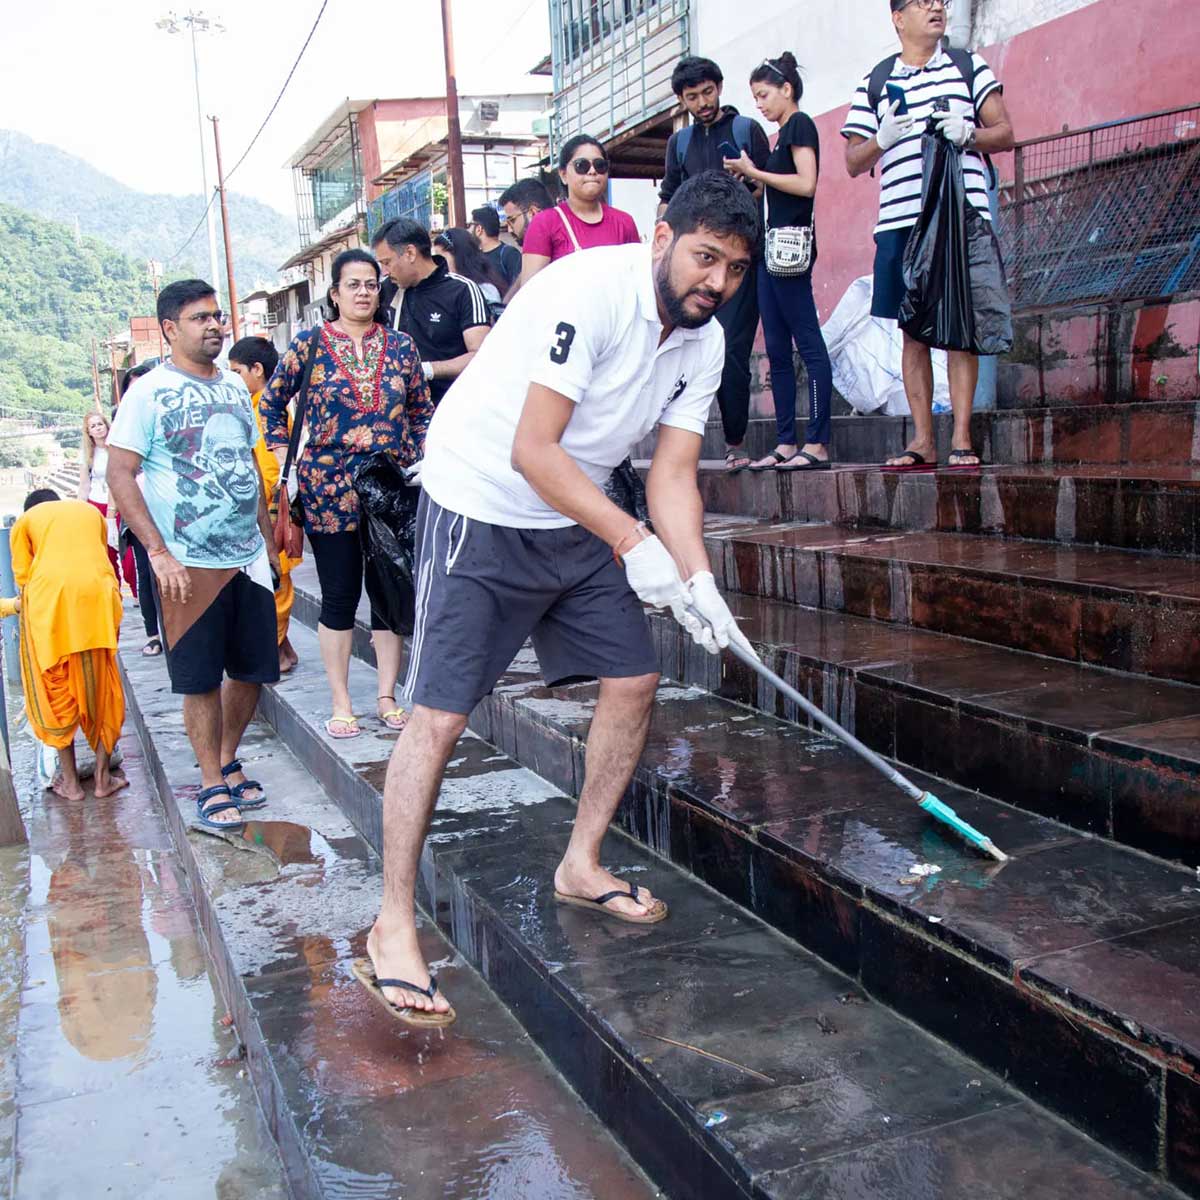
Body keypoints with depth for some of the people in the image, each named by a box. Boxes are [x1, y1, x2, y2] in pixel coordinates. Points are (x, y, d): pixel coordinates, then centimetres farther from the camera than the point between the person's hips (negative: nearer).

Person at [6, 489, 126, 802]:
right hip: (97, 593, 2)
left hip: (48, 601, -2)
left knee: (55, 692, 12)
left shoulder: (25, 520, 19)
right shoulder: (90, 511, 27)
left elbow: (23, 580, 14)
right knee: (101, 690, 14)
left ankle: (70, 782, 17)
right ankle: (103, 777, 19)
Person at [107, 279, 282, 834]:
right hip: (189, 565, -5)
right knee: (200, 680, 3)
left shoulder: (235, 387, 11)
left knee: (251, 670, 11)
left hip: (248, 559, 6)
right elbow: (120, 476, -11)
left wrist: (268, 540, 15)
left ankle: (228, 762, 29)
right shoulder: (149, 392, -7)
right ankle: (212, 786, 16)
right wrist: (159, 553, -17)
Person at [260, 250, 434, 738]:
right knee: (339, 596, 3)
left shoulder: (400, 346, 7)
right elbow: (272, 401, 10)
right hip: (329, 489, -2)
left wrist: (419, 461, 2)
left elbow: (423, 411, 13)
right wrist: (286, 461, 4)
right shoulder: (309, 343, 1)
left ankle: (387, 696, 16)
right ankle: (340, 703, 13)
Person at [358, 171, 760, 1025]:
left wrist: (699, 583, -16)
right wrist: (633, 543, -31)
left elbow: (673, 476, -1)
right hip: (480, 509, -8)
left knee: (634, 681, 4)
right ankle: (393, 930, -2)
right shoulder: (588, 291, -24)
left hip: (578, 518, 8)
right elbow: (532, 451, -28)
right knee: (439, 715, -11)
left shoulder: (705, 344, 0)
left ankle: (582, 865, 23)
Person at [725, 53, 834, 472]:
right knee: (777, 348, 6)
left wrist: (753, 172, -9)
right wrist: (748, 177, 9)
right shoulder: (784, 133, 22)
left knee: (808, 343, -11)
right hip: (772, 244, 10)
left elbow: (806, 183, -16)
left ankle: (817, 444, -12)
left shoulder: (800, 124, -3)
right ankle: (786, 444, 8)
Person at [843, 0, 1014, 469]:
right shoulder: (874, 83, 16)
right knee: (913, 329, 0)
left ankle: (962, 437, -4)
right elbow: (853, 162, 13)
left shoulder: (969, 66, 15)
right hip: (900, 220, 1)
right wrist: (882, 140, -8)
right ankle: (922, 439, 4)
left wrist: (968, 134, -8)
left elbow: (1006, 133, 12)